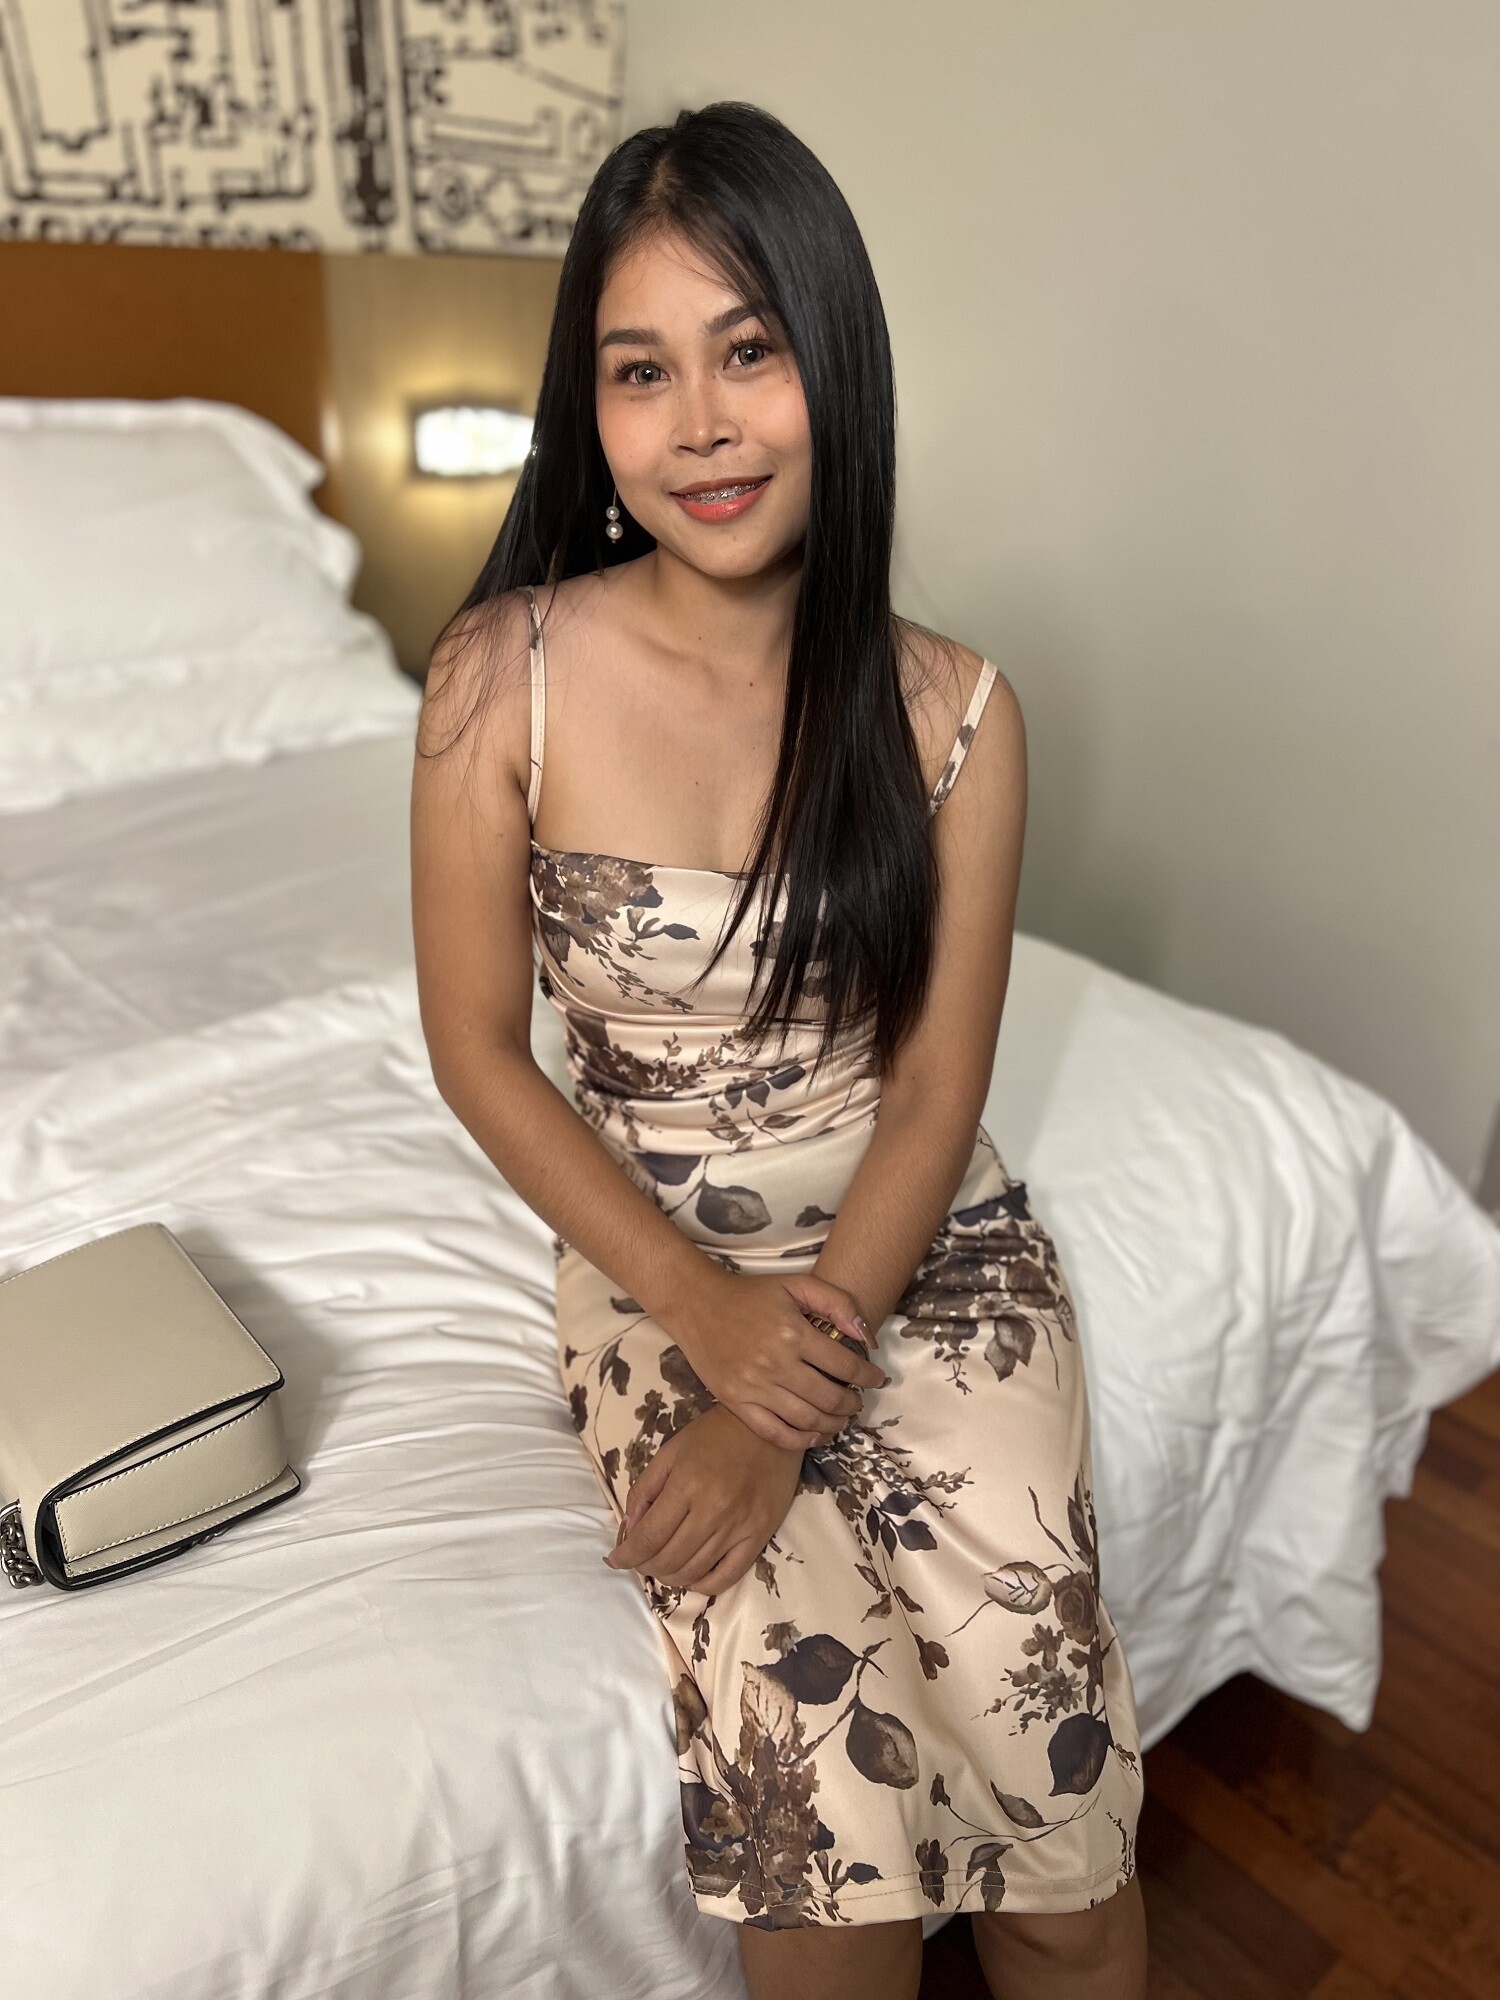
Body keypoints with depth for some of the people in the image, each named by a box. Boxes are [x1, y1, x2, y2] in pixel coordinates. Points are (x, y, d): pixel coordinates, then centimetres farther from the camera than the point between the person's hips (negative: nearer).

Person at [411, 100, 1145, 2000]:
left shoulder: (951, 710, -6)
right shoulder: (503, 679, -9)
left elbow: (935, 1092, -6)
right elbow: (477, 1048, -4)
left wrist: (785, 1407, -15)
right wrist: (704, 1308, -13)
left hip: (918, 1237, 1)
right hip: (657, 1254, 0)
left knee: (1035, 1683, -14)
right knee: (807, 1735, -19)